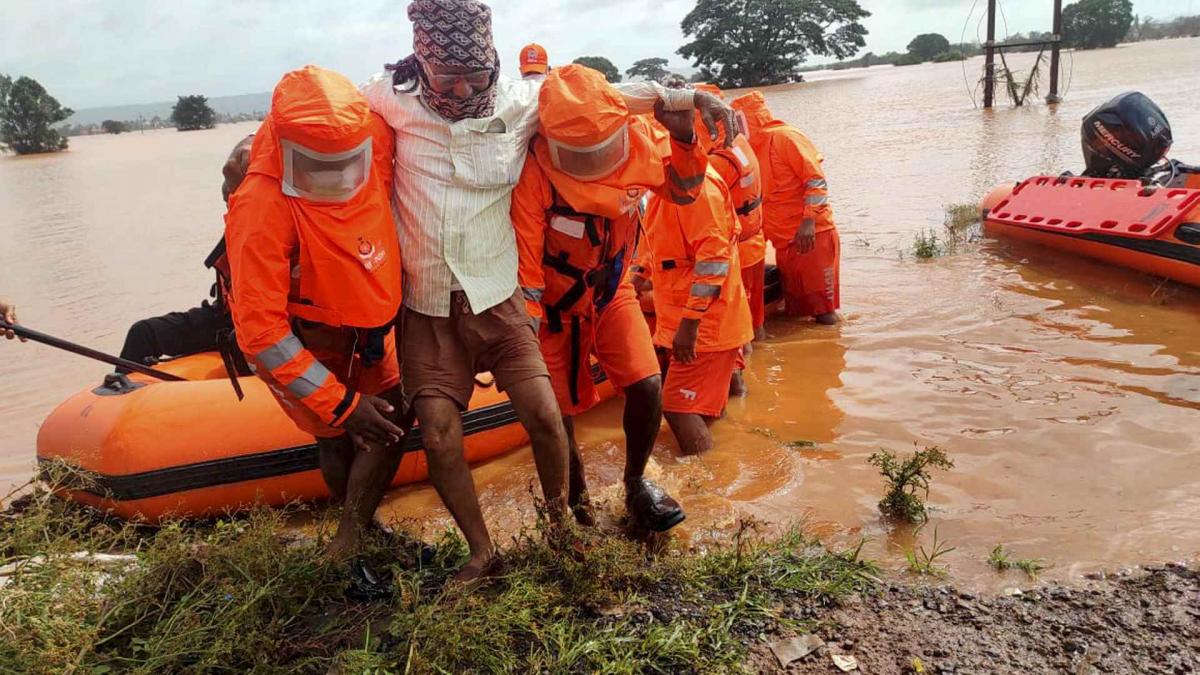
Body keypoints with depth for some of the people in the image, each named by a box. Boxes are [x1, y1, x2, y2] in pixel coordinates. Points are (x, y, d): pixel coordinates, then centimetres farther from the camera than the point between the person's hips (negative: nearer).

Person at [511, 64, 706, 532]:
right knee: (557, 416, 0)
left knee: (646, 385, -12)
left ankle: (637, 484, 18)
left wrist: (683, 138, -22)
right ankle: (575, 505, 31)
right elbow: (523, 264, -25)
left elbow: (682, 191, -2)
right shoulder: (535, 172, -29)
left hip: (613, 292, 3)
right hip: (556, 306, -3)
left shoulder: (636, 138, -16)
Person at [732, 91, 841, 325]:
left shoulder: (784, 137, -9)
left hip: (811, 235, -8)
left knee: (821, 304, -2)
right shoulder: (753, 149, 16)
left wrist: (808, 222, -24)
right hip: (784, 241, 8)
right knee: (796, 309, 12)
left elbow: (817, 181, -15)